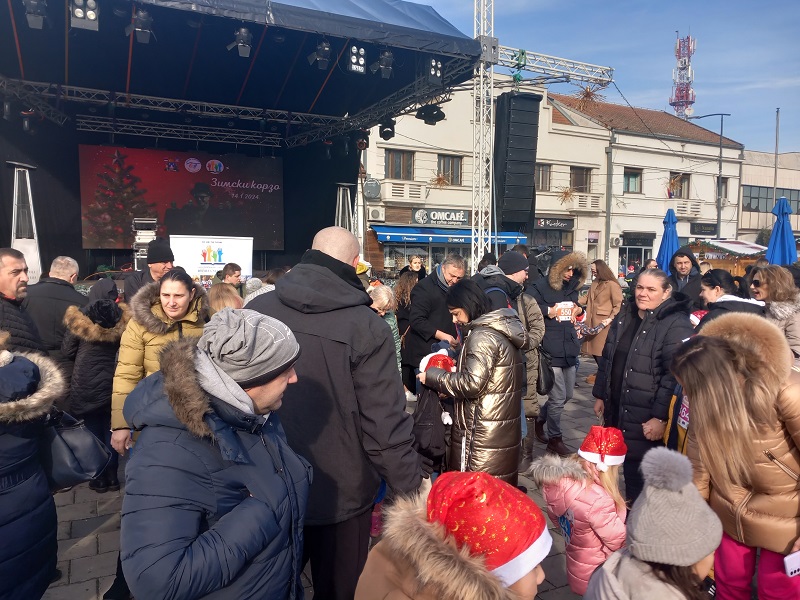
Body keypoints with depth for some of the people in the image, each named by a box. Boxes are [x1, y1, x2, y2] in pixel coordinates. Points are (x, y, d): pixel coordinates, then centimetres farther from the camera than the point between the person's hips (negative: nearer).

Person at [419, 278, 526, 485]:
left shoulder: (482, 335, -16)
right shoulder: (503, 331, 13)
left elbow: (472, 383, -22)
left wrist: (432, 376, -11)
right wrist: (448, 384, 11)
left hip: (482, 436, -9)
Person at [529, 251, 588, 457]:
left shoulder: (572, 288, 16)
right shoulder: (540, 286, -7)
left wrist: (579, 310, 9)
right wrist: (550, 310, -14)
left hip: (569, 349, 8)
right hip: (551, 351, -8)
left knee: (567, 394, 15)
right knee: (558, 397, -4)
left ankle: (540, 420, 38)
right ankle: (555, 439, 15)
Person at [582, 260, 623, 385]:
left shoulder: (612, 284, -10)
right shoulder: (595, 283, 14)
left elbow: (619, 305, -12)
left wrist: (611, 318, -19)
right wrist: (587, 317, 5)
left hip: (603, 323, -7)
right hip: (593, 321, 7)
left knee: (601, 351, -2)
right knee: (594, 348, 12)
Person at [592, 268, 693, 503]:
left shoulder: (677, 325, -14)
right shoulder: (624, 318, 10)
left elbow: (675, 375, -20)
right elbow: (607, 360, 17)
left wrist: (661, 417, -22)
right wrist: (600, 395, 17)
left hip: (647, 418, -7)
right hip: (617, 410, 7)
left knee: (640, 473, 2)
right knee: (627, 468, 19)